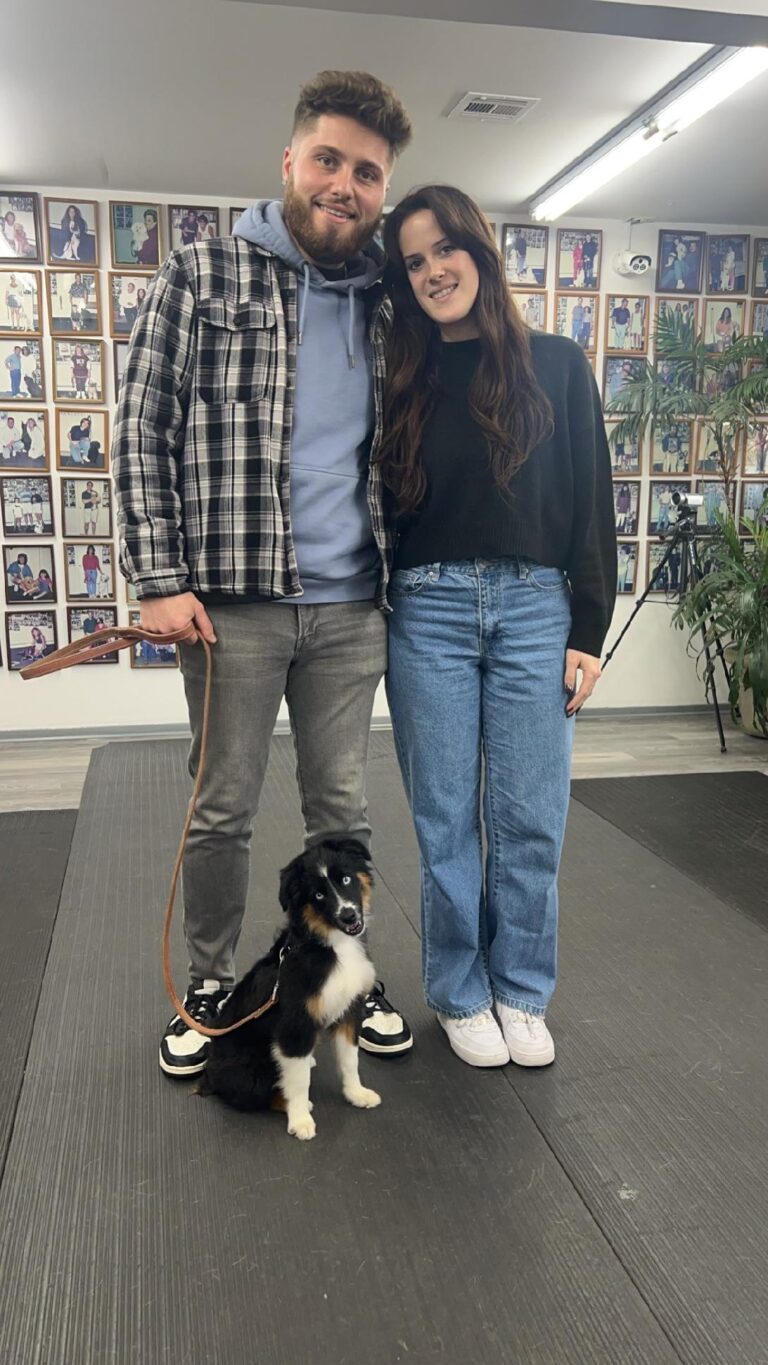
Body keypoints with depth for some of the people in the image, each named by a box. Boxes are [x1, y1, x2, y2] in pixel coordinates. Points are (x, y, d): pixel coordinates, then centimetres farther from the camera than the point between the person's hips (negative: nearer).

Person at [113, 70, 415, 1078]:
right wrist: (161, 580, -11)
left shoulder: (386, 302, 12)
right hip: (232, 601, -3)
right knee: (223, 809, 7)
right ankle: (210, 985, 27)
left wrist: (404, 579, 8)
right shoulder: (201, 275, 1)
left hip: (351, 607, 3)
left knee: (341, 806, 12)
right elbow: (141, 435, -2)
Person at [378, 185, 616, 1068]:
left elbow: (591, 501, 4)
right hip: (429, 610, 1)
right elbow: (385, 506, 10)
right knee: (446, 819, 6)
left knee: (529, 819, 5)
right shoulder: (405, 383, 10)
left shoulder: (555, 365, 6)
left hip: (535, 608, -1)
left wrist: (589, 629, -2)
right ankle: (460, 993, 23)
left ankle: (522, 994, 23)